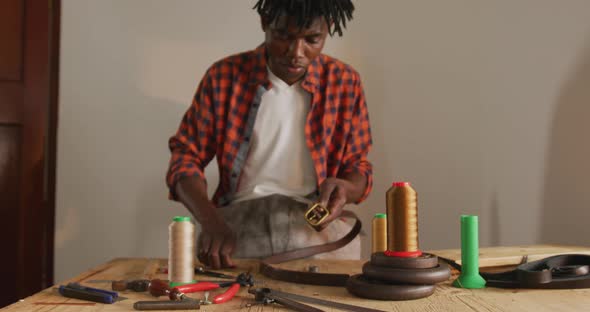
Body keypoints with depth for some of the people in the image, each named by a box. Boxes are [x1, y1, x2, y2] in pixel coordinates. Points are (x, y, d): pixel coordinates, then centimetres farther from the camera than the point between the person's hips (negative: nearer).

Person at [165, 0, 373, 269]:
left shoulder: (345, 82, 4)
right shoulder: (224, 76, 1)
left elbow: (358, 167, 11)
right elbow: (186, 156, 1)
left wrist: (344, 189, -14)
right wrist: (211, 222, -17)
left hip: (316, 224, 1)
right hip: (238, 220, 0)